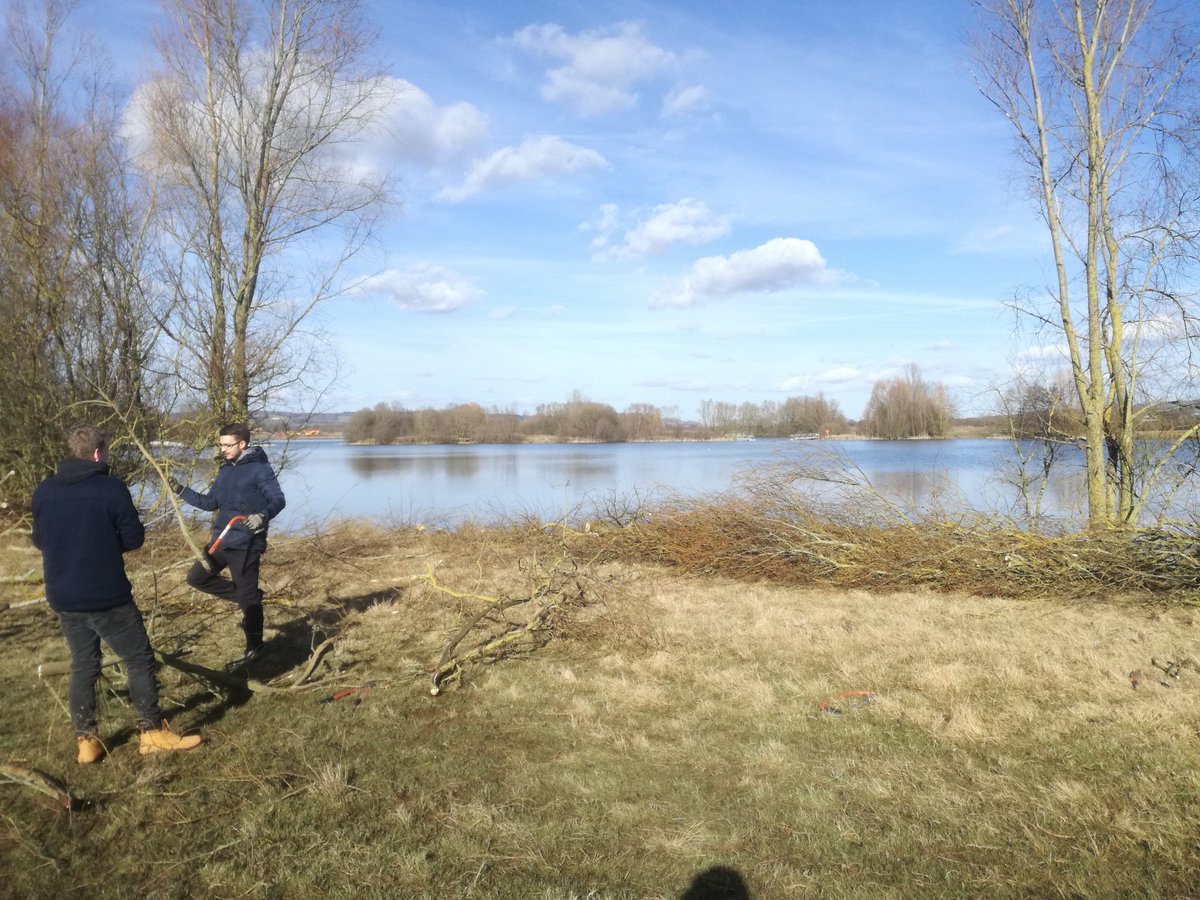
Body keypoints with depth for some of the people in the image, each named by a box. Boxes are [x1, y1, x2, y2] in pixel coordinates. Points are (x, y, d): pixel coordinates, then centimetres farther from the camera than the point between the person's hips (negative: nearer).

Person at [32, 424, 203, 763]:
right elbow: (134, 538, -9)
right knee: (139, 659, 6)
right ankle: (153, 732, 11)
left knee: (83, 666, 16)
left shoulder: (44, 491, 2)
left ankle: (87, 741, 20)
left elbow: (40, 541, 12)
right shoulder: (112, 488, -14)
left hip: (64, 598, 6)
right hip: (107, 596, -6)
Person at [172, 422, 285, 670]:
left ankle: (255, 648, 16)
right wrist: (183, 492, 8)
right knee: (197, 577, 14)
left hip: (246, 543, -8)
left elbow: (279, 500, -19)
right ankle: (247, 595, 21)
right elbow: (211, 502, 17)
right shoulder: (225, 469, 12)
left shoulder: (259, 468, -12)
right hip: (221, 539, 8)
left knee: (247, 598, 1)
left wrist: (263, 516, -37)